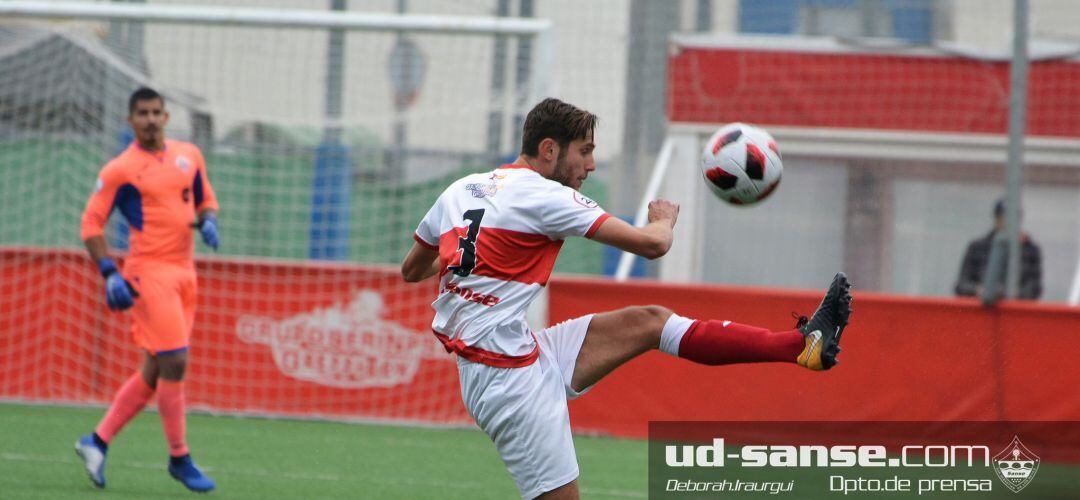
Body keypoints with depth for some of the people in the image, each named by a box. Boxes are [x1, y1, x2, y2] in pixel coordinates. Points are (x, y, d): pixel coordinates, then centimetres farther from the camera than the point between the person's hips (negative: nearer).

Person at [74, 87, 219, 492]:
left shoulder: (189, 155, 12)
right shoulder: (121, 170, -5)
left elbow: (206, 200, 25)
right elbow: (91, 223, -4)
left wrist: (208, 221, 1)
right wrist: (109, 274, -13)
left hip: (184, 273, 7)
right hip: (149, 272, -7)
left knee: (156, 371, 8)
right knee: (174, 363, -11)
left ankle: (98, 441, 17)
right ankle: (179, 459, -2)